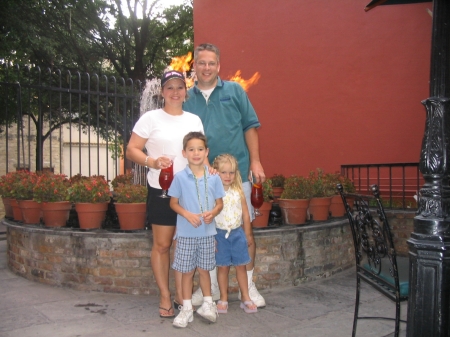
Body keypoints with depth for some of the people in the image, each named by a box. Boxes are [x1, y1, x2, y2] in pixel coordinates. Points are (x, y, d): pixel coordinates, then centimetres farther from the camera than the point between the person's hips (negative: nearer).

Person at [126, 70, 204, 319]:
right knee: (162, 244, 4)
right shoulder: (150, 118, -2)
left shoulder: (194, 120, 11)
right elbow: (131, 150, -5)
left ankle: (181, 294, 23)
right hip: (161, 190, -3)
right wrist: (152, 162, -22)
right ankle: (165, 298, 18)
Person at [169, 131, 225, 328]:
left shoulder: (213, 178, -2)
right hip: (186, 233, -1)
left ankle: (207, 304, 31)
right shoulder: (180, 177, -6)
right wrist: (187, 214, -17)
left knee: (204, 269, 13)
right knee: (187, 271, 8)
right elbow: (173, 203, -1)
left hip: (207, 233, 1)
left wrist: (213, 213, -15)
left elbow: (219, 203, 6)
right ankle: (187, 308, 21)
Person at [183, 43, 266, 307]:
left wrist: (255, 161, -4)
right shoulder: (187, 98, 9)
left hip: (237, 173, -1)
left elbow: (250, 127, 4)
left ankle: (248, 285, 18)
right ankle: (211, 286, 23)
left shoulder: (234, 91, 6)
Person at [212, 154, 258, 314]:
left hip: (237, 233, 2)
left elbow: (245, 215, 6)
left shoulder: (238, 192, 0)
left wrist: (248, 234, 9)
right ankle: (223, 299, 21)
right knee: (223, 267, 7)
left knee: (241, 266, 9)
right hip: (220, 234, -2)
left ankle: (245, 298, 21)